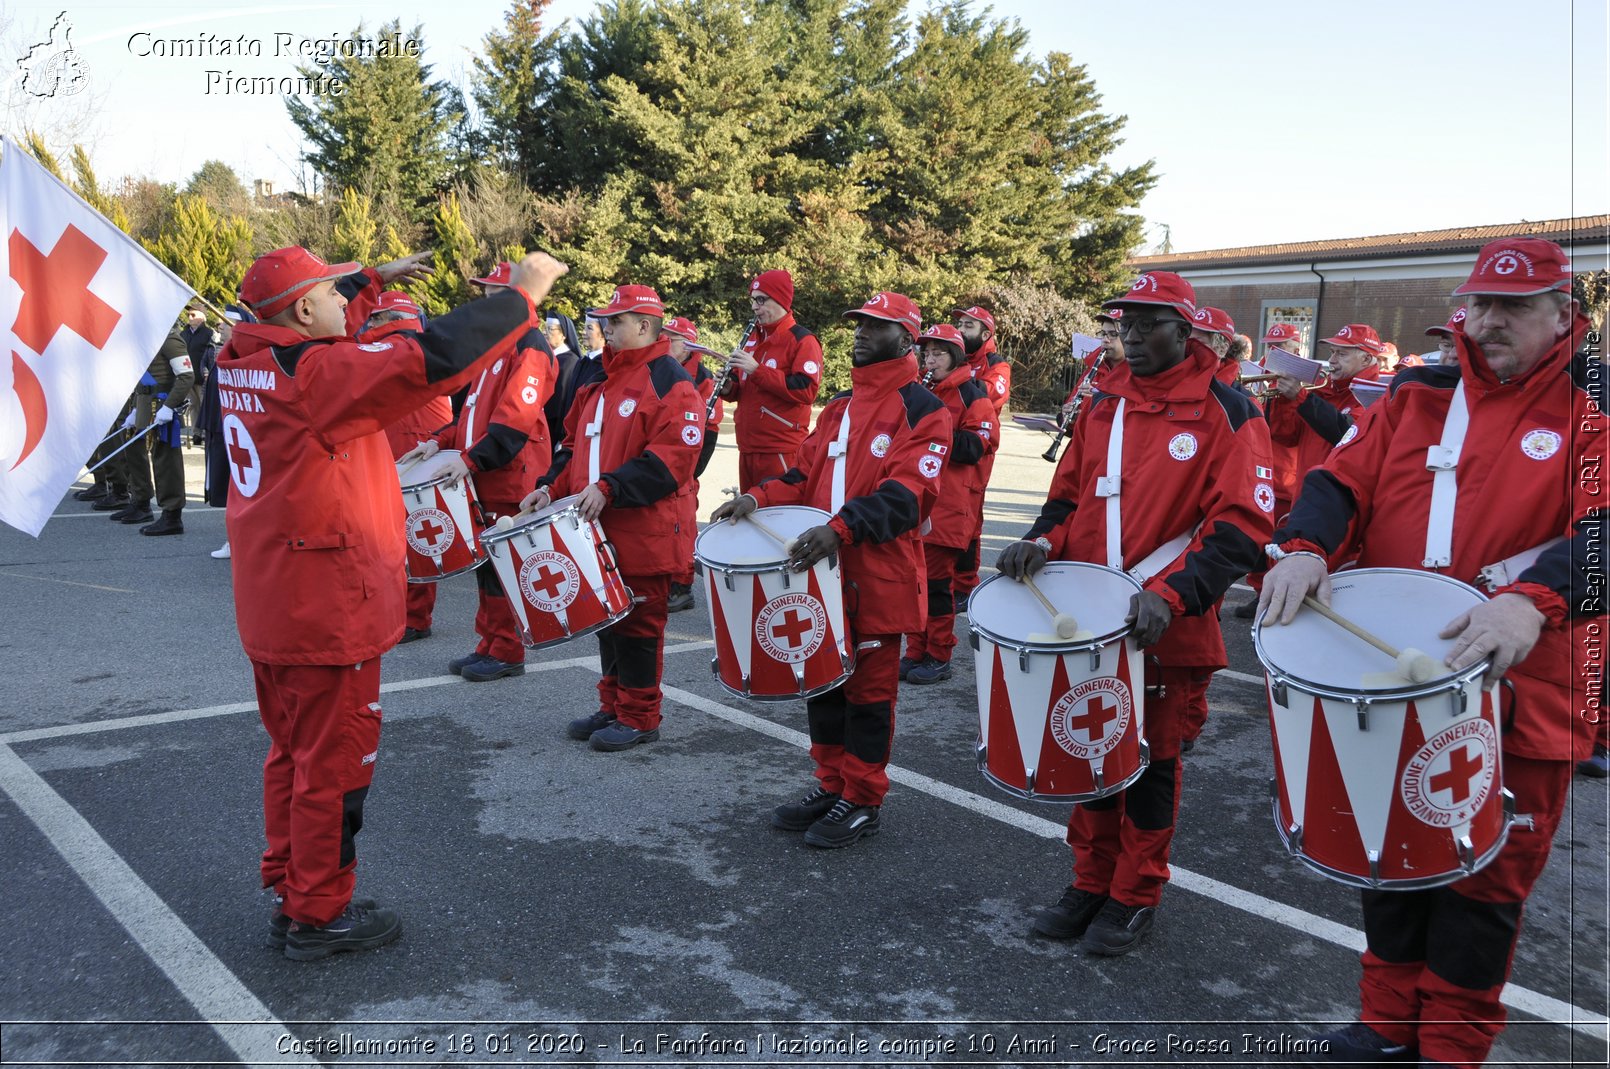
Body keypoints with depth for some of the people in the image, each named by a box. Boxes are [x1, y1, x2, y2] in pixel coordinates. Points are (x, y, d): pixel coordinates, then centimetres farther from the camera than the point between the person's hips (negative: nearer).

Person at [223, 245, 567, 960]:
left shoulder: (243, 359, 3)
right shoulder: (316, 371, -22)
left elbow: (312, 332, 24)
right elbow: (433, 358, -29)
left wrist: (376, 278, 26)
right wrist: (523, 295, -21)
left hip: (271, 607, 9)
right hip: (330, 610, -9)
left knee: (293, 753, 21)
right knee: (335, 764, 5)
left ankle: (289, 891, 34)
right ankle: (318, 915, 18)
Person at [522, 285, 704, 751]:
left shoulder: (669, 382, -12)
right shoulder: (602, 381, 16)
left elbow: (672, 456, -22)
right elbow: (577, 442, 22)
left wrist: (608, 487, -26)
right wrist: (552, 487, 7)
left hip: (645, 532, -8)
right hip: (600, 530, 8)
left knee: (638, 623, 0)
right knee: (608, 618, 14)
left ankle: (639, 717, 12)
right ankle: (612, 708, 27)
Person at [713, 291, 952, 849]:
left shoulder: (923, 411, -8)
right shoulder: (840, 405, 16)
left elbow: (908, 494, -20)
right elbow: (806, 473, 15)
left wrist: (841, 526, -32)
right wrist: (758, 497, -3)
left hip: (879, 578, -7)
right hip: (822, 571, 7)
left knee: (869, 688, 3)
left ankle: (863, 802, 17)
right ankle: (830, 786, 29)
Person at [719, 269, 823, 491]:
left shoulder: (802, 340, -6)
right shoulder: (753, 338, 17)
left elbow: (807, 390, -20)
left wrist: (757, 369, -21)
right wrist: (728, 387, 1)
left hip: (781, 451, -7)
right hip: (747, 448, 8)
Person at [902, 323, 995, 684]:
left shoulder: (971, 395, -3)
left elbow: (975, 447, -13)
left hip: (948, 505, -6)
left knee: (936, 580, -5)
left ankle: (939, 658, 6)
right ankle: (916, 652, 16)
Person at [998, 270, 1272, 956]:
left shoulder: (1224, 411, -9)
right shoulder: (1104, 403, 10)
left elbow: (1242, 526, -15)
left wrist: (1170, 594, -26)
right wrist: (1042, 542, -5)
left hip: (1163, 625, -5)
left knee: (1150, 759, 9)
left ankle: (1136, 898, 25)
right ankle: (1092, 883, 30)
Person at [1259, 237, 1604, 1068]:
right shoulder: (1417, 397, 8)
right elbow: (1343, 479, -2)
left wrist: (1534, 600, -38)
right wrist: (1306, 545, -23)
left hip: (1519, 696, -3)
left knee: (1482, 882, 9)